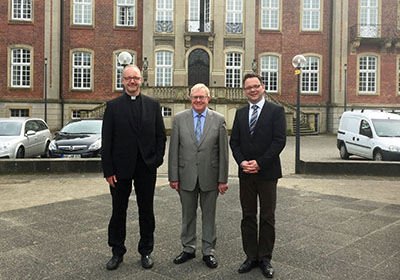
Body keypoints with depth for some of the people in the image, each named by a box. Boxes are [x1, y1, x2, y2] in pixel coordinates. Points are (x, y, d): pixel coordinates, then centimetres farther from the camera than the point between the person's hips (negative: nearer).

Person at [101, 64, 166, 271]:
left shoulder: (153, 105, 5)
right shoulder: (113, 106, 1)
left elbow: (161, 135, 6)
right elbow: (106, 141, -2)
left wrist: (157, 160, -4)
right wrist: (108, 170, -7)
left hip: (146, 168, 1)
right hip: (121, 168, -1)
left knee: (146, 211, 11)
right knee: (118, 211, 10)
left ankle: (146, 251, 27)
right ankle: (117, 252, 26)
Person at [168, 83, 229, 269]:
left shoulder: (219, 120, 0)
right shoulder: (179, 119, 2)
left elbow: (223, 151, -1)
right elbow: (173, 150, 1)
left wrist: (223, 179, -4)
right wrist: (173, 176, -3)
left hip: (210, 177, -1)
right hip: (186, 176, 1)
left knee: (209, 215, 10)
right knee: (188, 215, 13)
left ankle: (208, 251, 24)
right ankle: (188, 249, 29)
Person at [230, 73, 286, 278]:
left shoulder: (276, 111, -3)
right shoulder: (240, 113, 11)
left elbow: (280, 140, -11)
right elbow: (234, 141, 8)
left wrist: (259, 163, -15)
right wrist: (242, 162, -8)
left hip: (267, 171, -4)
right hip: (245, 172, 4)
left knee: (267, 217, 6)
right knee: (248, 216, 9)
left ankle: (265, 258, 18)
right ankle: (251, 256, 20)